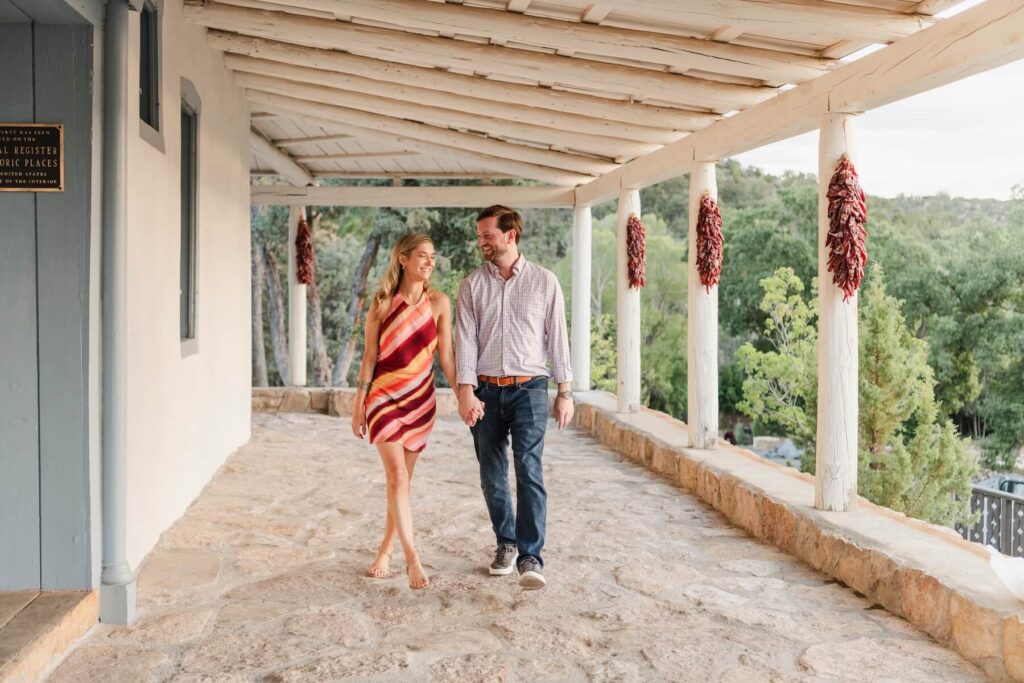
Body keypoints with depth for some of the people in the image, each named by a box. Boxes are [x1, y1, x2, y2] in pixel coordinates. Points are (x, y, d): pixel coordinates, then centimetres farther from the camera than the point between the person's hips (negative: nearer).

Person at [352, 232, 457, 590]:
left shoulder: (438, 303, 0)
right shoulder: (382, 304, -2)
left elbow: (446, 355, 1)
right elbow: (369, 357, 1)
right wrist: (358, 405, 0)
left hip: (420, 400, 2)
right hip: (384, 398, -2)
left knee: (401, 479, 9)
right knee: (397, 477, -12)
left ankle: (386, 549, 25)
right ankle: (412, 558, -14)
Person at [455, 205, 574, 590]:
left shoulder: (544, 281, 3)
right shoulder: (472, 285, 6)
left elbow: (557, 337, 4)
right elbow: (465, 339, -1)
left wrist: (565, 391, 1)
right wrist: (465, 390, -11)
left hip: (529, 388, -2)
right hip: (485, 390, 3)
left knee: (529, 469, -14)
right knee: (492, 476, 8)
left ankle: (531, 557, -12)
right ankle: (506, 544, 26)